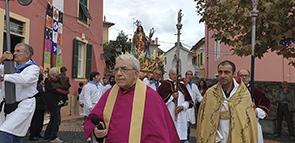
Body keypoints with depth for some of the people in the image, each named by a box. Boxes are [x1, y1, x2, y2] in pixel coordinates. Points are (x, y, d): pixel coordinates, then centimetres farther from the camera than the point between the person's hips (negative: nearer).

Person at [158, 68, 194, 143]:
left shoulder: (182, 86, 15)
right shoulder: (164, 85, 3)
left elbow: (189, 101, 12)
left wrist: (182, 107, -5)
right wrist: (172, 96, -10)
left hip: (181, 117, 4)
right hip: (168, 117, -3)